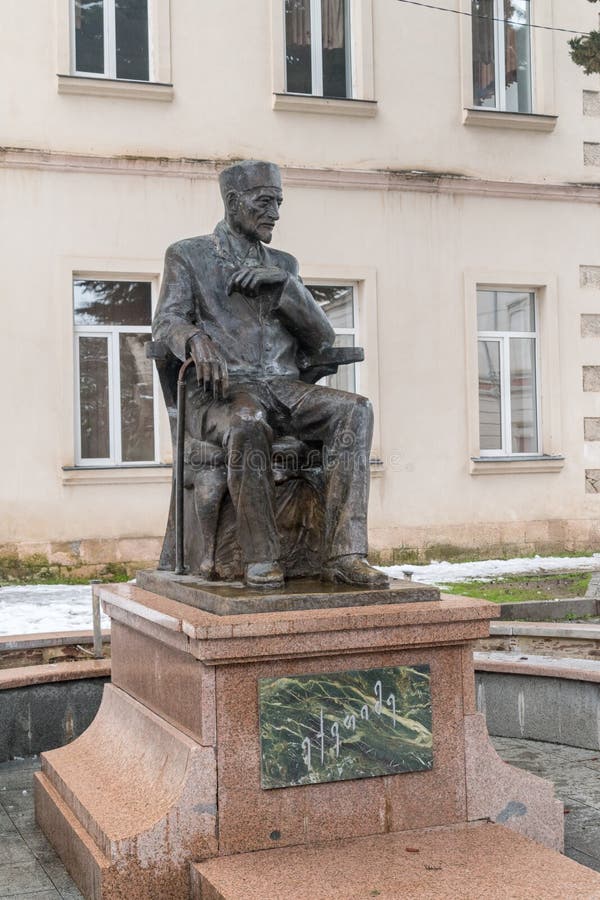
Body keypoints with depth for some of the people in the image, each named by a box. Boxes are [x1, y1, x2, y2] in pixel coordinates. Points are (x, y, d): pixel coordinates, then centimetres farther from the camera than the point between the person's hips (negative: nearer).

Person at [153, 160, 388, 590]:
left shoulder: (283, 265, 23)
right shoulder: (188, 256, 13)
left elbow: (322, 338, 12)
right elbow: (168, 322, -4)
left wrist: (283, 283, -3)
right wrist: (197, 341, -28)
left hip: (283, 388, 4)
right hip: (222, 391, -4)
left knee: (354, 410, -26)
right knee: (248, 425, -40)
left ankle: (345, 554, -32)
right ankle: (261, 558, -27)